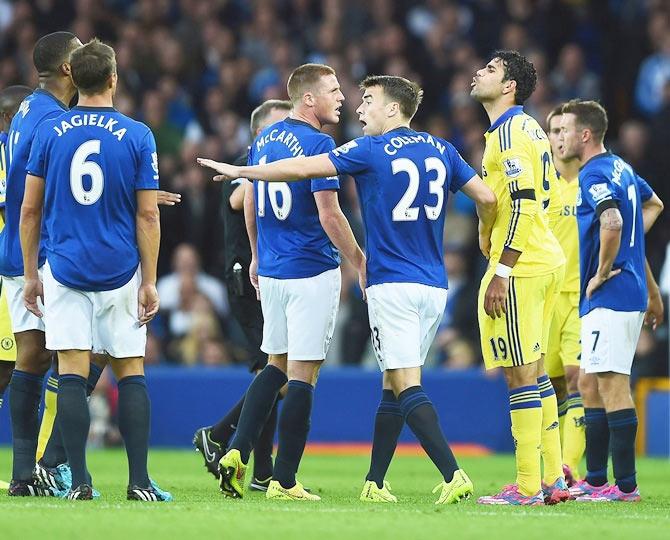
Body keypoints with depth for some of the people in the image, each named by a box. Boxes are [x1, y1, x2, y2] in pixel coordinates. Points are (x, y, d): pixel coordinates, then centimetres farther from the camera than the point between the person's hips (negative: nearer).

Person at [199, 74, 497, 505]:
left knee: (407, 386, -9)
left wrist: (239, 171, 7)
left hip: (392, 286, -6)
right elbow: (487, 198, 6)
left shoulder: (371, 151, -5)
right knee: (394, 385, 13)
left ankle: (454, 474, -24)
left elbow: (302, 168, -5)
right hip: (434, 287, 6)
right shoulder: (442, 151, 10)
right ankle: (374, 483, 16)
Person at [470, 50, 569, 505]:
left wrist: (502, 271, -21)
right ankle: (554, 479, 14)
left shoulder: (510, 130, -13)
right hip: (547, 259, 10)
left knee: (521, 372, -8)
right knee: (534, 370, 13)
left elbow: (523, 203, -20)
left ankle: (528, 486, -7)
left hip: (520, 265, -10)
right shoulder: (529, 129, 17)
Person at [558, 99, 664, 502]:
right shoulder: (621, 168, 16)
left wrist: (602, 273, -18)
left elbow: (612, 223, -33)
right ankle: (596, 481, 18)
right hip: (630, 292, 10)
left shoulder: (595, 175, -14)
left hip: (610, 294, -10)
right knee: (590, 384, 14)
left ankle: (626, 485, -11)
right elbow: (654, 204, 35)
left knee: (612, 384, -10)